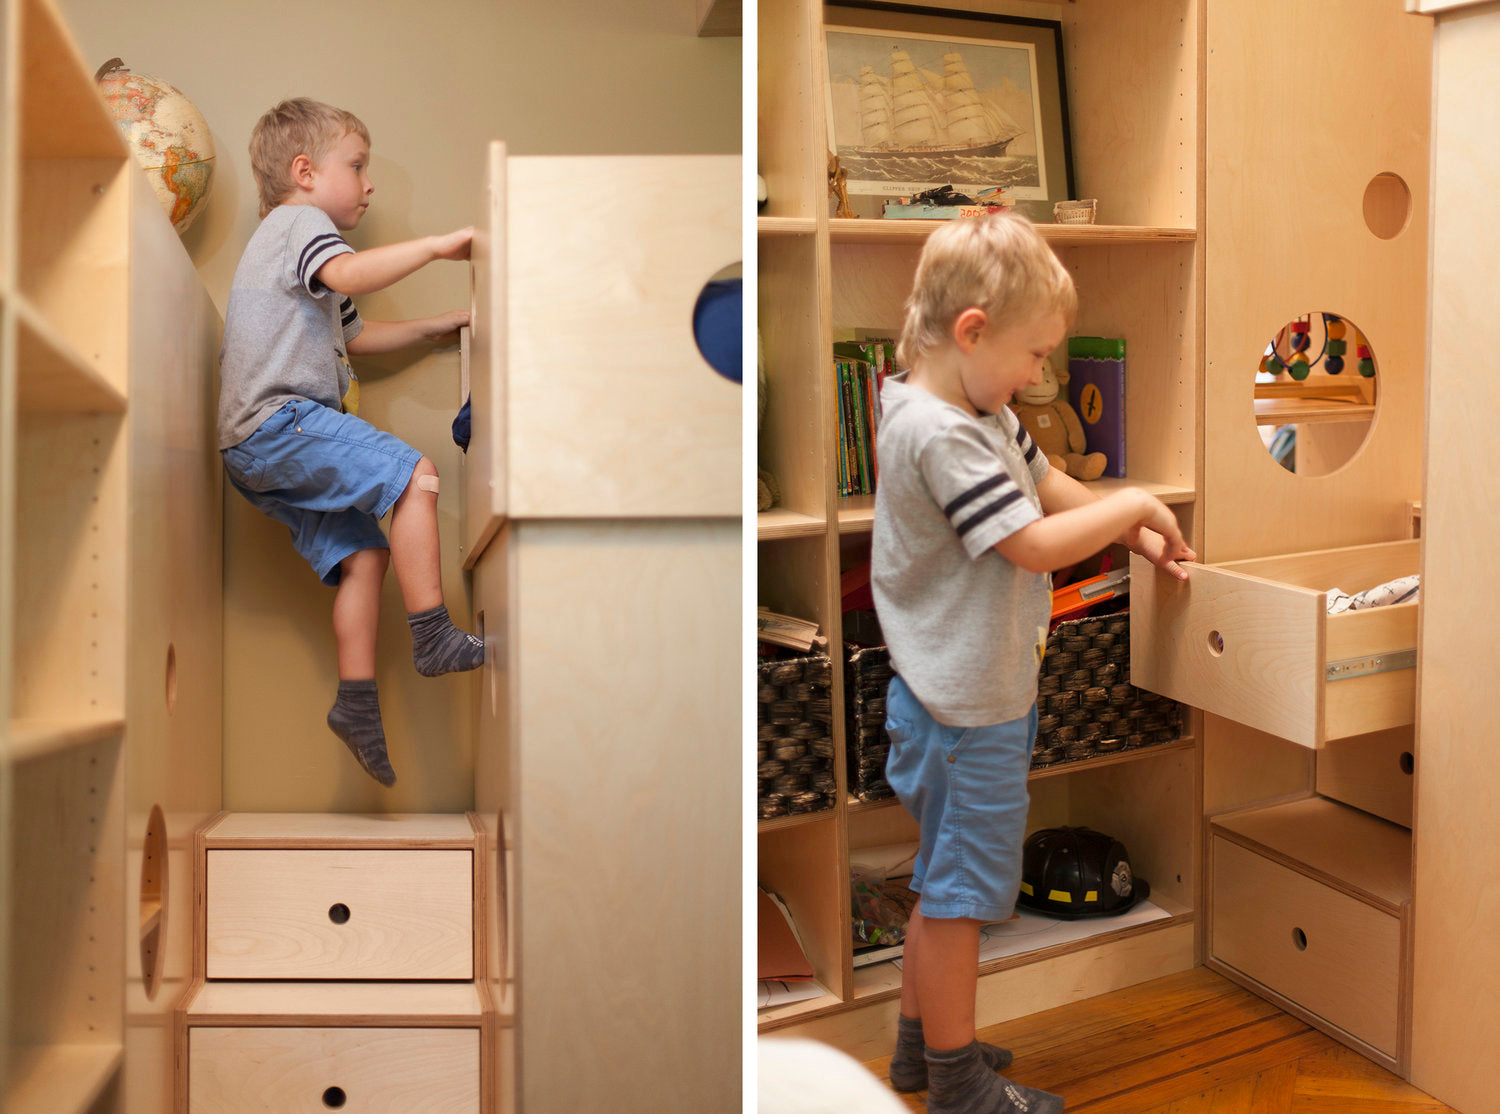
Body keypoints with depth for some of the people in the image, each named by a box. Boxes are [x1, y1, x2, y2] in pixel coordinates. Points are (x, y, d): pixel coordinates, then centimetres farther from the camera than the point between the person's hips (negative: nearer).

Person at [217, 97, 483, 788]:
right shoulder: (299, 221, -2)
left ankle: (356, 702, 1)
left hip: (259, 446, 11)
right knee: (414, 475, -20)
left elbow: (354, 336, 38)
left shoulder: (294, 238, 33)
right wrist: (437, 246, -24)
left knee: (363, 552, 4)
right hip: (279, 420, -11)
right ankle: (434, 639, -19)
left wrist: (438, 325, 34)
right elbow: (348, 276, -26)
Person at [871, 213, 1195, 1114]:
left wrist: (1139, 537, 7)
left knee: (947, 879, 22)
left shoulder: (979, 412, 7)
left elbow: (1050, 486, 17)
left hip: (968, 695, 10)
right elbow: (1038, 545, -24)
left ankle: (922, 1040, 39)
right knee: (959, 888, 5)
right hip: (968, 710, -10)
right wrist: (1136, 504, -10)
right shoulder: (939, 436, -25)